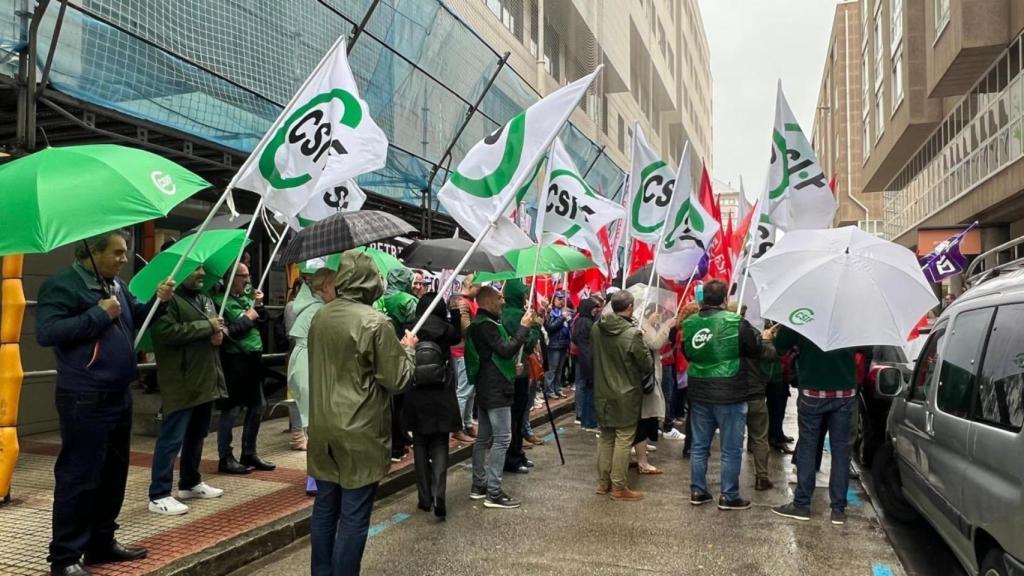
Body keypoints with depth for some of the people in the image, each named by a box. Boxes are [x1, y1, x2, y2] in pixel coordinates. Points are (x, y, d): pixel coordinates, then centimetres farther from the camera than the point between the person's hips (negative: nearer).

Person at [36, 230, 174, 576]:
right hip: (84, 400, -9)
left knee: (113, 474, 16)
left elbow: (135, 318, 23)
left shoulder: (116, 285, 12)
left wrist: (159, 301, 4)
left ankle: (102, 542, 29)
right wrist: (99, 314, -23)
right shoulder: (62, 285, -13)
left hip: (119, 396, 9)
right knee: (79, 478, -2)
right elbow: (46, 333, -23)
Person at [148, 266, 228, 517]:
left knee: (197, 435, 19)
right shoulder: (169, 299, -13)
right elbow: (166, 331, -28)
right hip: (181, 383, -9)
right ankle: (159, 495, 3)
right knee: (172, 439, -5)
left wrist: (220, 333, -3)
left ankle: (190, 483, 32)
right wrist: (207, 326, -21)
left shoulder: (205, 299, 17)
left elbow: (221, 326, 22)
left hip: (206, 380, 9)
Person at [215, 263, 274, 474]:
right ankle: (225, 459, 12)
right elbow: (225, 333, -23)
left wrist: (258, 306, 3)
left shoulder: (246, 296, 11)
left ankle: (249, 454, 28)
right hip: (234, 361, -8)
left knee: (257, 406, 15)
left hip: (253, 358, 9)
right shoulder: (221, 302, -13)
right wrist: (248, 318, -13)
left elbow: (260, 322, 19)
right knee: (232, 410, -1)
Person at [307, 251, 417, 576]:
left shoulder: (320, 317, 5)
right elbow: (397, 379, -12)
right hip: (360, 432, -7)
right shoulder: (375, 322, -16)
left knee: (324, 508, 16)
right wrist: (407, 349, 5)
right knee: (353, 516, 3)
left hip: (323, 428, 7)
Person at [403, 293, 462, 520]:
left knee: (420, 445, 12)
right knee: (440, 445, 6)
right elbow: (458, 337, 18)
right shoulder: (446, 329, -4)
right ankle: (438, 495, -11)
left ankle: (425, 497, 14)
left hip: (416, 396, 1)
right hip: (442, 397, 0)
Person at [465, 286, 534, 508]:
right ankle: (493, 493, -7)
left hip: (486, 389, 11)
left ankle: (479, 485, 20)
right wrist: (524, 327, -16)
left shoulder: (481, 323, 16)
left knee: (483, 438, 13)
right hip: (495, 390, -11)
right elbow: (506, 350, -23)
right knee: (502, 439, -8)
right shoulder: (486, 325, -18)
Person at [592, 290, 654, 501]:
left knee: (605, 437, 16)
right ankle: (618, 487, 10)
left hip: (602, 393, 6)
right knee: (623, 439, 3)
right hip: (626, 394, -6)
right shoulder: (632, 333, -21)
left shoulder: (596, 329, -3)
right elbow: (647, 365, -12)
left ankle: (603, 482, 24)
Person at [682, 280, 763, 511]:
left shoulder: (689, 323, -1)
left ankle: (697, 491, 23)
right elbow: (756, 351, -4)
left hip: (699, 394, 5)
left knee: (699, 446, 15)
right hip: (729, 395, -4)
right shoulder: (736, 322, -15)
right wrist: (759, 336, 15)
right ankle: (729, 496, 15)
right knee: (731, 449, 8)